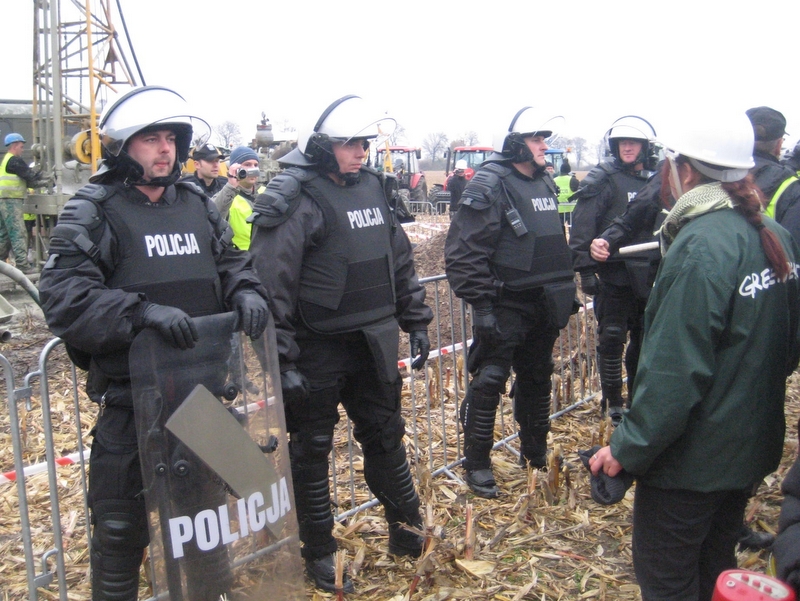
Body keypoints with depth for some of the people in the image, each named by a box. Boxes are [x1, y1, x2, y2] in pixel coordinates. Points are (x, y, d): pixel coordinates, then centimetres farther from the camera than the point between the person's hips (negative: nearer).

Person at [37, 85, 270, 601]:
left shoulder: (199, 206, 7)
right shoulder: (94, 214, -8)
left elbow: (231, 263, 11)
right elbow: (63, 298, -17)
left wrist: (246, 292, -12)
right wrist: (141, 310, -30)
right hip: (131, 400, -5)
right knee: (122, 528, 8)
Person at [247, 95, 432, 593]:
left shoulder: (374, 187, 7)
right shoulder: (295, 197, -14)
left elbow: (400, 261, 16)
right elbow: (272, 285, -17)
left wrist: (416, 322, 15)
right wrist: (281, 360, -19)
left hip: (371, 345, 6)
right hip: (318, 349, -6)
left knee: (385, 436, 18)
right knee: (312, 449, 9)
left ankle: (407, 531, 36)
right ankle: (319, 552, 26)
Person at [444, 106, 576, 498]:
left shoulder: (544, 182, 11)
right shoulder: (490, 185, -15)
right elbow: (465, 251, -20)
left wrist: (567, 288, 19)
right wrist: (481, 304, -23)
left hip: (542, 304, 8)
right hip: (505, 304, -8)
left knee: (537, 378, 18)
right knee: (489, 381, -4)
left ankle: (535, 452, 35)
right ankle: (476, 465, 11)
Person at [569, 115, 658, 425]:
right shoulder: (603, 179, -8)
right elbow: (582, 227, -14)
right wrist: (585, 268, -19)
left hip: (647, 274, 6)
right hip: (613, 274, -5)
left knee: (644, 338, 14)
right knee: (612, 337, 1)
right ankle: (613, 403, 15)